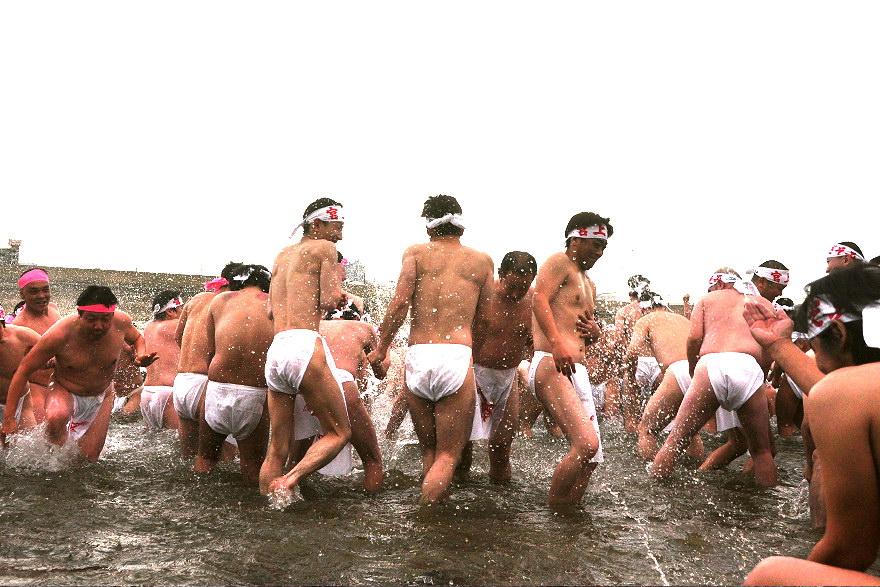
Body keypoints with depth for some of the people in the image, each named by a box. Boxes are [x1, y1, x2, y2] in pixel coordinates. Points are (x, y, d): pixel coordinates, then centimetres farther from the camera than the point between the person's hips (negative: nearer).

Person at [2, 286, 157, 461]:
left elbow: (137, 338, 4)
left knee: (88, 459, 5)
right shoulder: (59, 335, -30)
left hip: (102, 397, 3)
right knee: (56, 418, -38)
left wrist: (142, 355, -20)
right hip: (64, 392, -3)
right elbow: (24, 370, -21)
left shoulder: (121, 322, -22)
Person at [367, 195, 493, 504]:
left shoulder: (416, 253, 11)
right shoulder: (482, 261, 14)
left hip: (417, 357, 2)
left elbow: (399, 304, 0)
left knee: (428, 451, 18)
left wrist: (381, 348, 10)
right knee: (448, 455, 5)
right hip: (457, 356, -1)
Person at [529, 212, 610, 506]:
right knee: (586, 443, -22)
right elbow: (539, 300, -17)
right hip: (551, 365, -10)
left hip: (578, 372, 10)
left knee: (591, 458, 7)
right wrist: (558, 343, -31)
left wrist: (594, 332, 12)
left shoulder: (589, 284, 30)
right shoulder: (559, 262, 2)